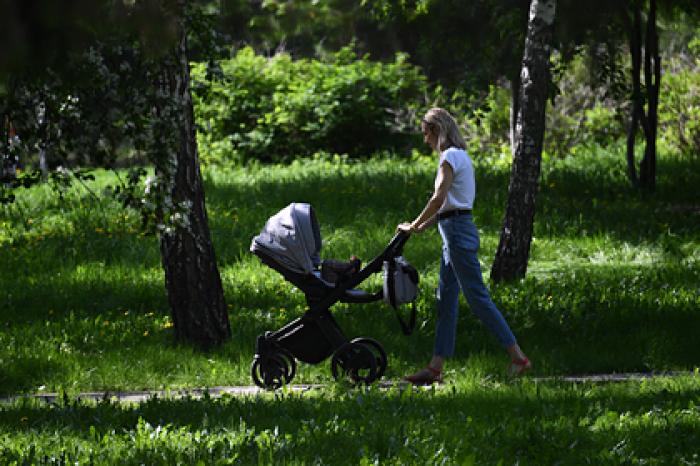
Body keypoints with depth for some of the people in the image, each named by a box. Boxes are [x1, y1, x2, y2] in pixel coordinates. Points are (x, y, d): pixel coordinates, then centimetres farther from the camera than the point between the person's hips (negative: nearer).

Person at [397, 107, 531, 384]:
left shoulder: (450, 157, -12)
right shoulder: (459, 156, 18)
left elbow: (438, 199, -20)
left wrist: (414, 226, -11)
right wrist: (423, 227, 15)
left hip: (458, 230, -10)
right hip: (456, 230, 10)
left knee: (477, 297, -10)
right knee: (445, 300, 9)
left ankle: (517, 356, -11)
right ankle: (436, 367, 10)